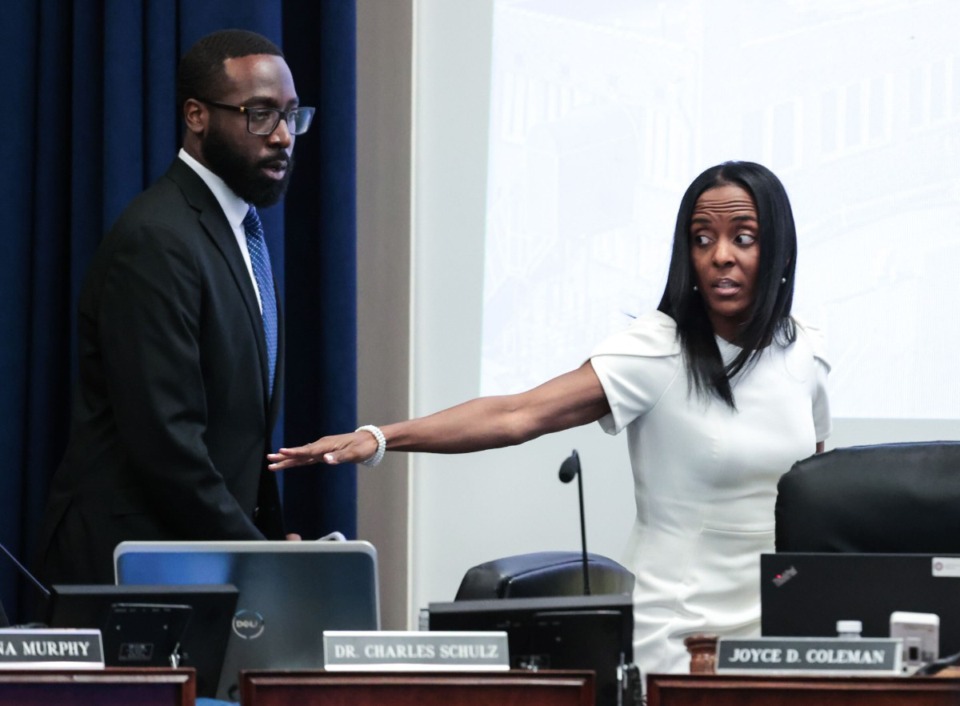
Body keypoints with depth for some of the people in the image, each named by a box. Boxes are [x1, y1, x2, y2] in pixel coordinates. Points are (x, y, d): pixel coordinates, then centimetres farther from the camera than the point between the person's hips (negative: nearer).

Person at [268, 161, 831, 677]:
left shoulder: (806, 354, 1)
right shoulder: (656, 349, -14)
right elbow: (517, 416, -23)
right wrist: (382, 438, -34)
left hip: (773, 631, 4)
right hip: (678, 632, -4)